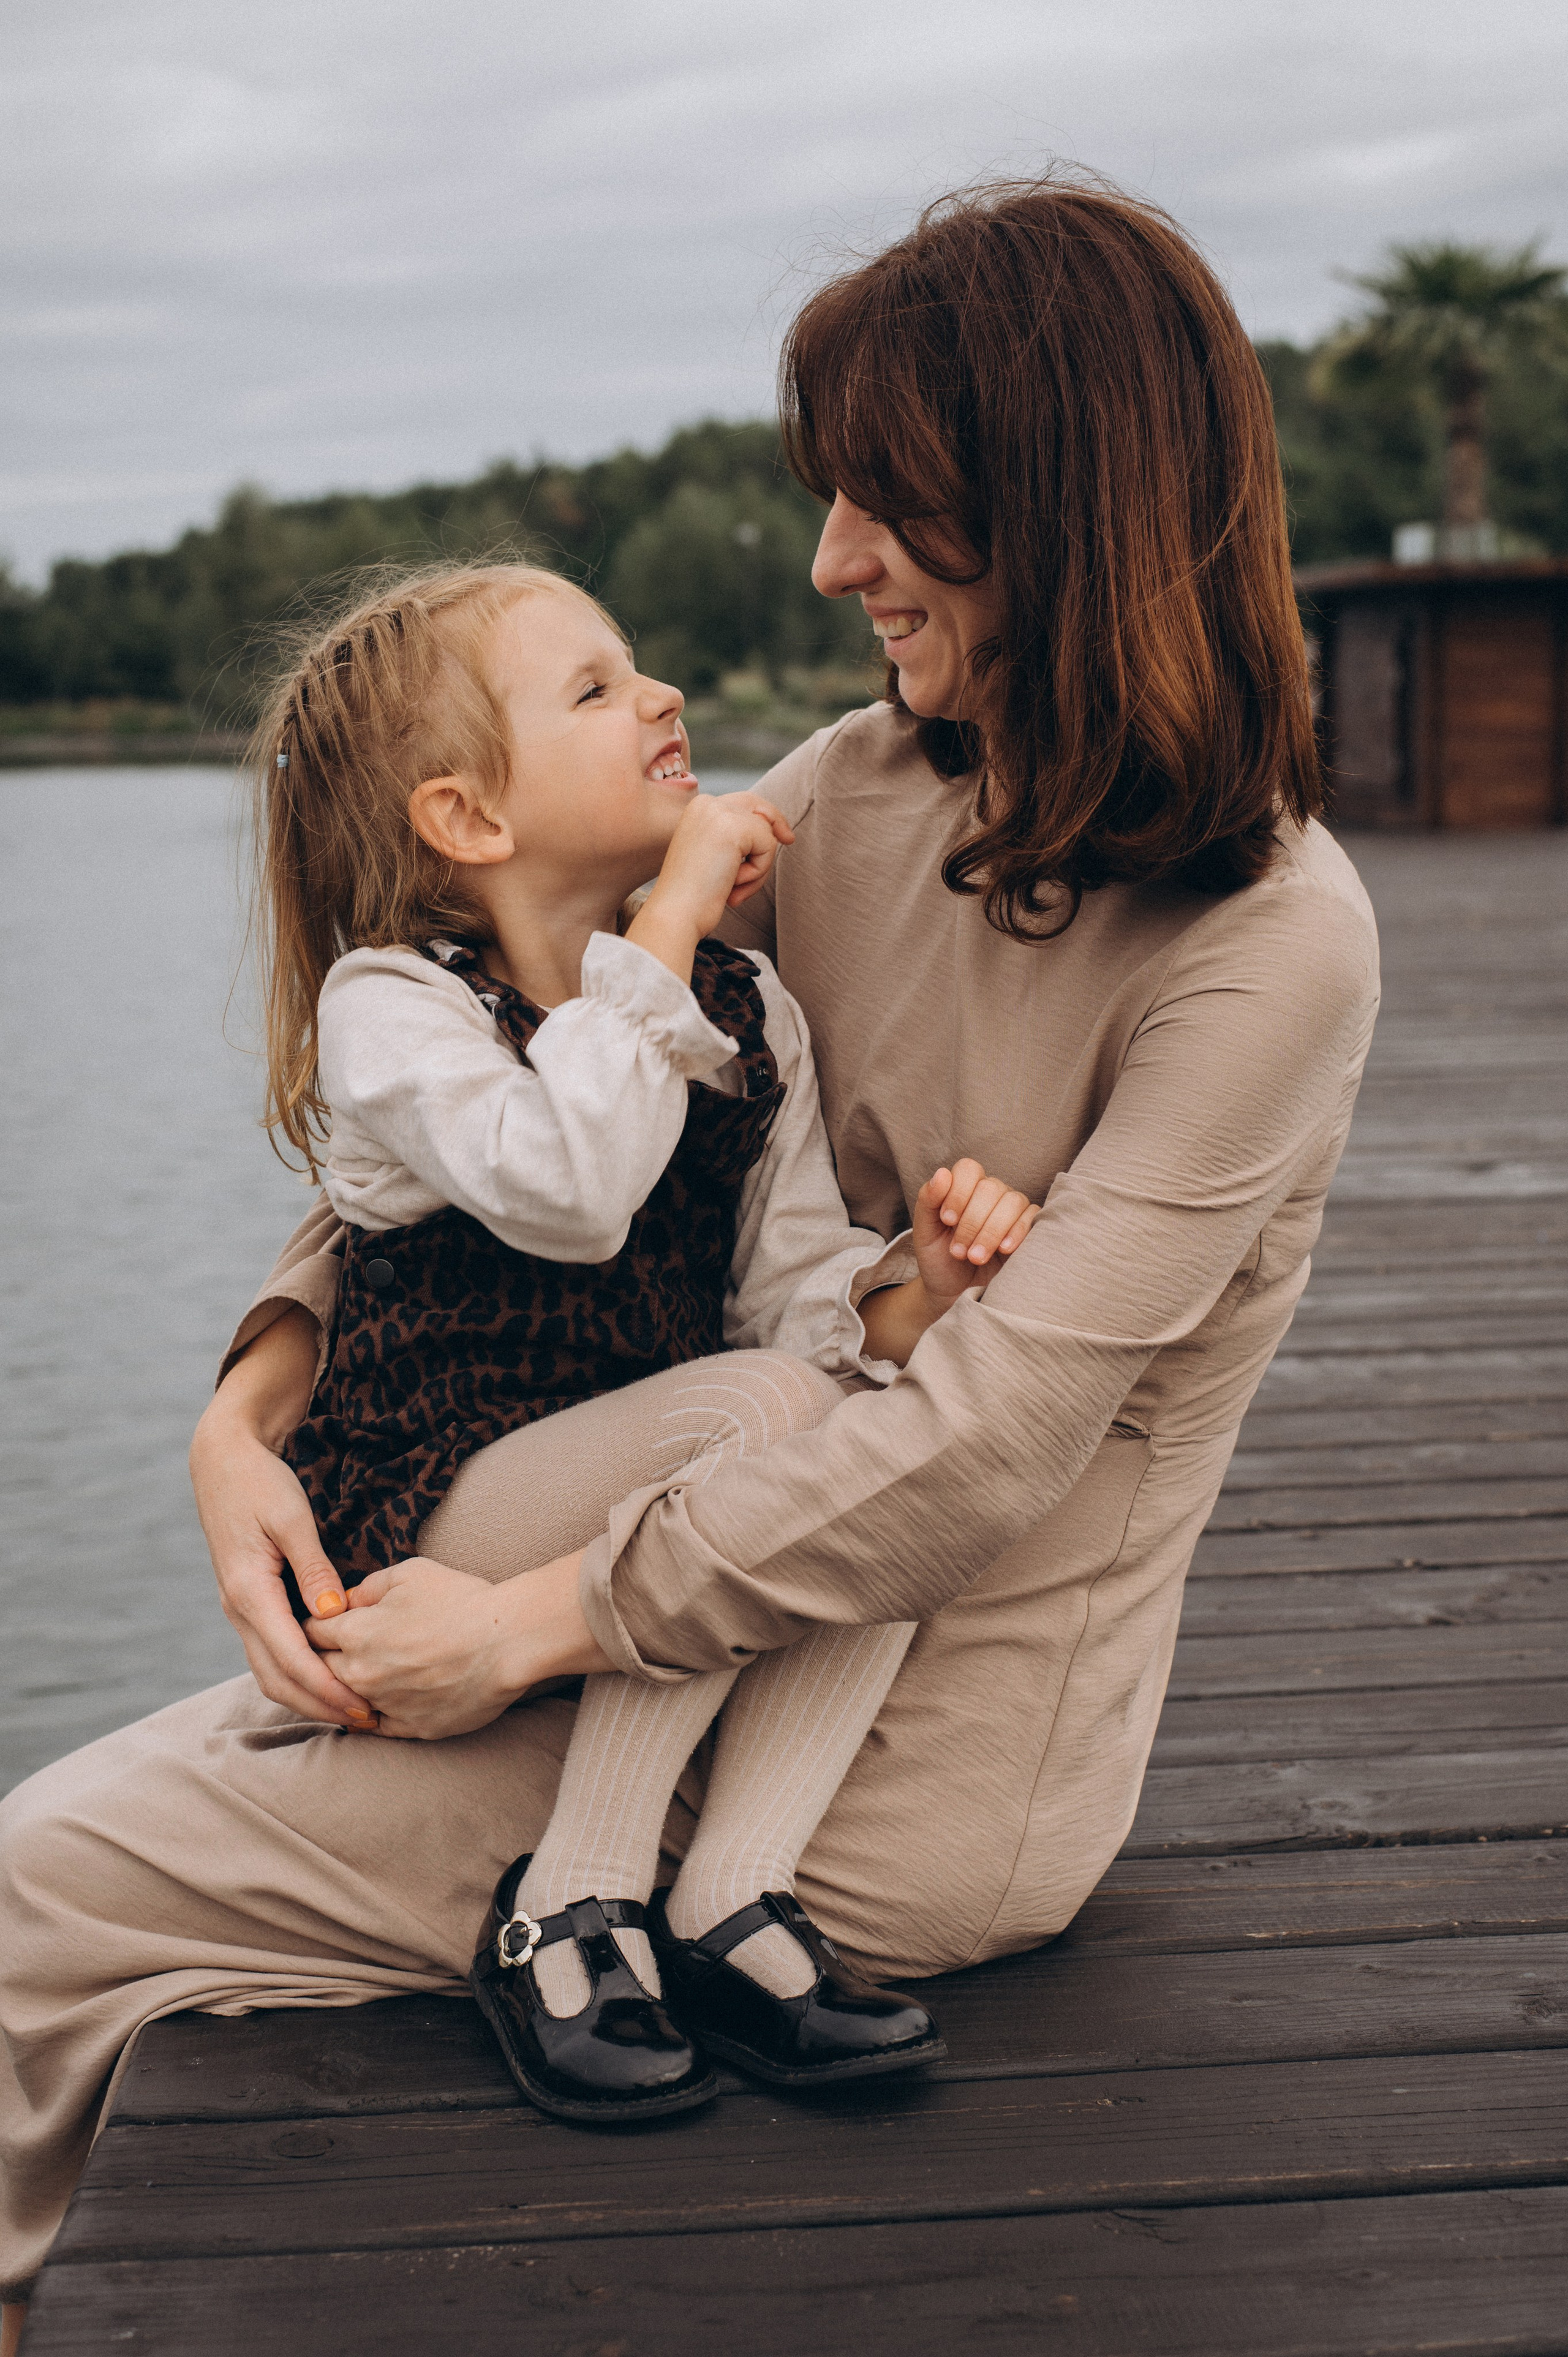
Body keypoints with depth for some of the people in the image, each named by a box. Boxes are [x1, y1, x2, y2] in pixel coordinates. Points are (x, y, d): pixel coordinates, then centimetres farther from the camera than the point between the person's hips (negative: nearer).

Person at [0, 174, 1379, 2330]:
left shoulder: (1267, 938, -20)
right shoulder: (867, 793, 1)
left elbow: (992, 1435, -24)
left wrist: (544, 1617, -20)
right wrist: (258, 1394, -7)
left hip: (921, 1780, -7)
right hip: (747, 1620, 7)